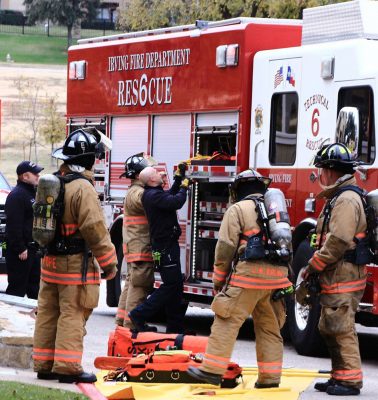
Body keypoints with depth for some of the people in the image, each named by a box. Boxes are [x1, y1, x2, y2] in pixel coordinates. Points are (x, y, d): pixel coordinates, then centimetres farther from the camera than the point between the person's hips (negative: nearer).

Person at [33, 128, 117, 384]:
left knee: (48, 313, 12)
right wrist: (108, 261, -10)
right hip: (76, 263, -8)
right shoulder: (83, 188, -18)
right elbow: (95, 228, -18)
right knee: (73, 315, -4)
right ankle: (67, 367, -5)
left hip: (50, 260, 8)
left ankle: (44, 365, 17)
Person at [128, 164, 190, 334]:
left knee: (175, 286, 12)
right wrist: (184, 188, -9)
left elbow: (171, 195, 33)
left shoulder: (155, 193, 14)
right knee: (170, 285, -11)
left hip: (168, 245, 11)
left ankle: (175, 327, 16)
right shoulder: (153, 195, -18)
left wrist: (179, 177, 25)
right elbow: (176, 202, -26)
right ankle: (139, 315, -11)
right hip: (165, 247, -11)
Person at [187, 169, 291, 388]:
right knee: (270, 327, 11)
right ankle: (270, 378, 10)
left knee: (227, 322, -4)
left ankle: (213, 370, -7)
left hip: (248, 273, -6)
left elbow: (225, 248, -5)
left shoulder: (238, 209, 1)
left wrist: (219, 280, 3)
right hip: (277, 277, 6)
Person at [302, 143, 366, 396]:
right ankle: (340, 376, 20)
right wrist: (314, 269, 16)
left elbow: (338, 243, -23)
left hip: (343, 278, -11)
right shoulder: (337, 197, 18)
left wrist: (313, 266, -15)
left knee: (342, 328, -9)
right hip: (334, 278, 11)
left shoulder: (346, 200, -16)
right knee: (329, 328, 14)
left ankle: (351, 380, -7)